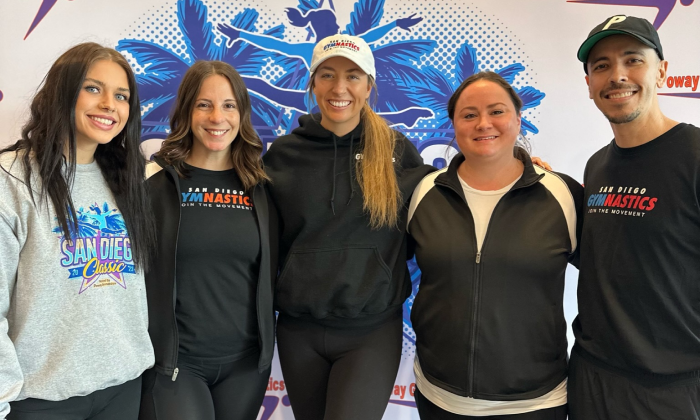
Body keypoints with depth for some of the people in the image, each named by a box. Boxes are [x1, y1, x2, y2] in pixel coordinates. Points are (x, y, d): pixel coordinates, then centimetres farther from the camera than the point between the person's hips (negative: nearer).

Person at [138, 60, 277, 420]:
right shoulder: (155, 182, -6)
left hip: (246, 361, 3)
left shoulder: (261, 187, 3)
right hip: (173, 360, -3)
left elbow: (269, 272, 9)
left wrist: (266, 342, 7)